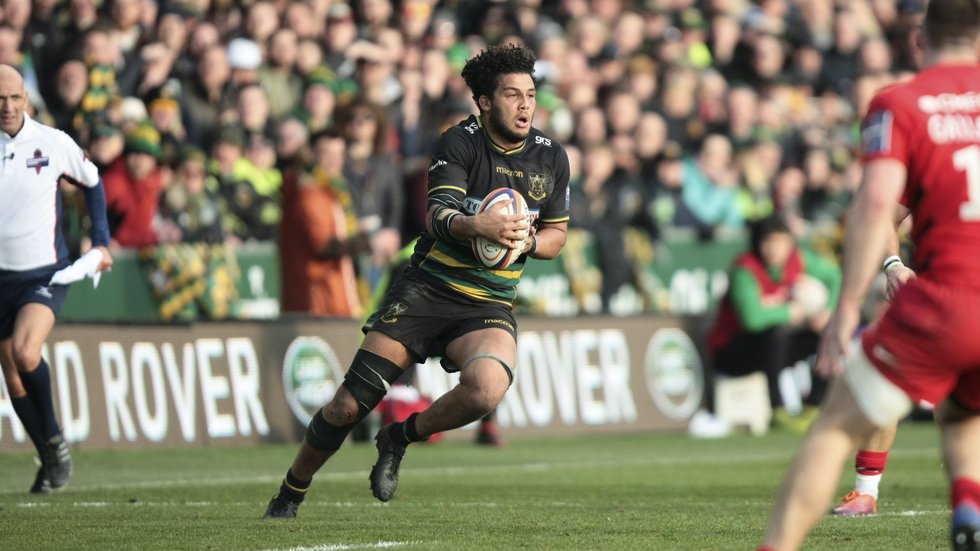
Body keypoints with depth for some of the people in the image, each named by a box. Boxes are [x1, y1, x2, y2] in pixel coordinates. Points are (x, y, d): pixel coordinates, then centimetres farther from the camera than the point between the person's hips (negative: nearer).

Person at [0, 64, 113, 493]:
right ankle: (51, 461, 24)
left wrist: (100, 243, 7)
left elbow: (92, 184, 12)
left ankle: (55, 440, -4)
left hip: (45, 272, -2)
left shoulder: (53, 143, -6)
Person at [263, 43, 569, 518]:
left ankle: (400, 437, -2)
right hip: (426, 288, -2)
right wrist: (474, 225, -42)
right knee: (350, 404, -6)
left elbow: (557, 233, 16)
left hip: (489, 305, 2)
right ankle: (290, 494, 19)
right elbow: (437, 216, -20)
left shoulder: (551, 157, 5)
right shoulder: (459, 141, -8)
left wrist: (528, 240, -7)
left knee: (486, 390, -31)